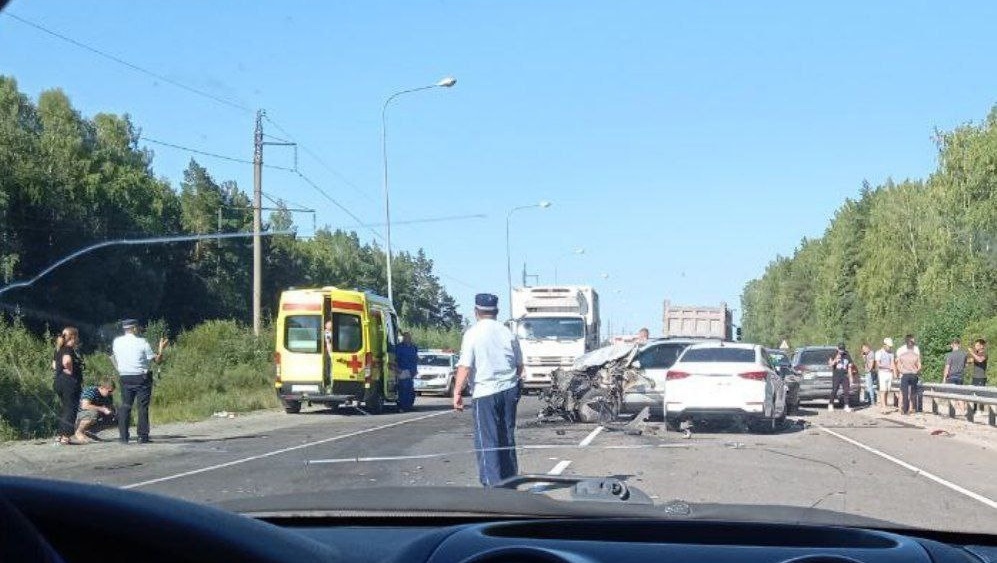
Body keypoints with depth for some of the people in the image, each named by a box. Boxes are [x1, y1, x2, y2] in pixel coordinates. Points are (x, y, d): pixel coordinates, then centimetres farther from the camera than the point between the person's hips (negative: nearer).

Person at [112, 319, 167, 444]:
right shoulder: (142, 342, -7)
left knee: (125, 406, 7)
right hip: (142, 377, -4)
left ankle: (123, 436, 3)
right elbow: (157, 359, -5)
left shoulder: (116, 342, 3)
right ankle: (143, 436, -2)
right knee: (143, 406, 0)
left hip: (125, 377, 4)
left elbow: (115, 359, 14)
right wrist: (161, 349, 7)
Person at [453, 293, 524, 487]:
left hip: (485, 392, -5)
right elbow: (519, 366, 13)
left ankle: (493, 484, -10)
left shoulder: (473, 333, -7)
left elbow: (464, 366, -13)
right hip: (509, 390, 5)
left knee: (486, 441, -3)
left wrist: (457, 393, -10)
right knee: (507, 438, 14)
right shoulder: (507, 333, 6)